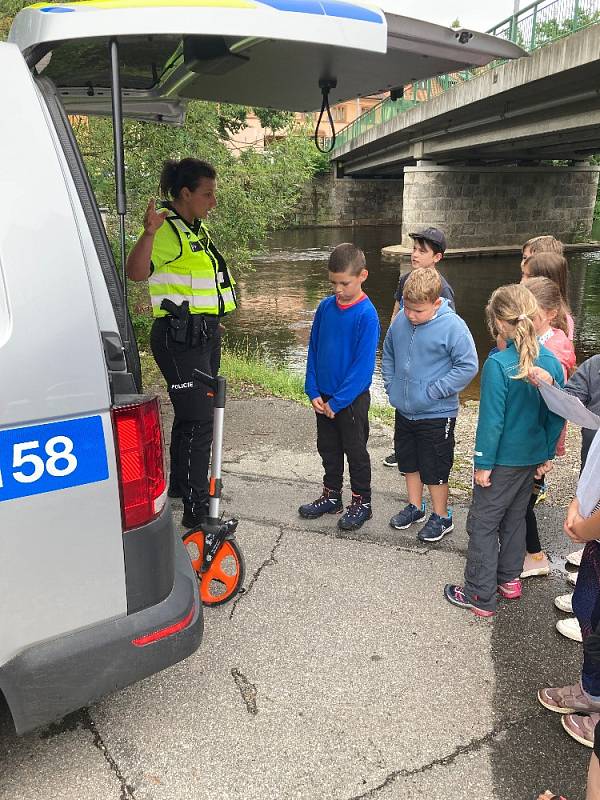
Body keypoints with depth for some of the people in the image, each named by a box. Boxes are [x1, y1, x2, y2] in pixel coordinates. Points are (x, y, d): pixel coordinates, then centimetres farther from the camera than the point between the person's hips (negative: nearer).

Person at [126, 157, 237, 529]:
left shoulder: (197, 229, 16)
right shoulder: (167, 229, -14)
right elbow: (136, 272, -31)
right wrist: (149, 232, -46)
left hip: (204, 333, 10)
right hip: (180, 336, -10)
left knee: (192, 414, 19)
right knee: (198, 420, -11)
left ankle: (181, 486, 36)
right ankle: (196, 509, -3)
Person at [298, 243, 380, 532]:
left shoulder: (367, 315, -18)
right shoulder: (325, 307, -1)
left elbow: (363, 365, -18)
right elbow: (313, 349, 5)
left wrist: (337, 401, -17)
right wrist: (313, 391, -3)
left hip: (352, 398, -5)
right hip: (323, 397, 6)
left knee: (356, 451, 10)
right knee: (328, 448, 18)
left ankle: (361, 502, 26)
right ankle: (331, 496, 35)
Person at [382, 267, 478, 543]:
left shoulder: (452, 326, -19)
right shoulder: (400, 321, -3)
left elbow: (468, 366, -18)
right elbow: (388, 353, 14)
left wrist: (434, 391, -19)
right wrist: (390, 384, 4)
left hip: (436, 415, -6)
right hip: (403, 411, 6)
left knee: (434, 470, 7)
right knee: (408, 462, 20)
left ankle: (441, 517, 27)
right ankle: (414, 507, 40)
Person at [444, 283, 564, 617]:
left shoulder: (498, 364, -23)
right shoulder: (552, 361, -4)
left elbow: (491, 420, -21)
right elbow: (557, 416, 3)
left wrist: (484, 463, -12)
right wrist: (548, 455, 14)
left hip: (503, 460, -6)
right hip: (533, 458, 7)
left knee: (483, 524, 7)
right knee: (515, 518, 23)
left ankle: (481, 597, 15)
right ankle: (509, 580, 38)